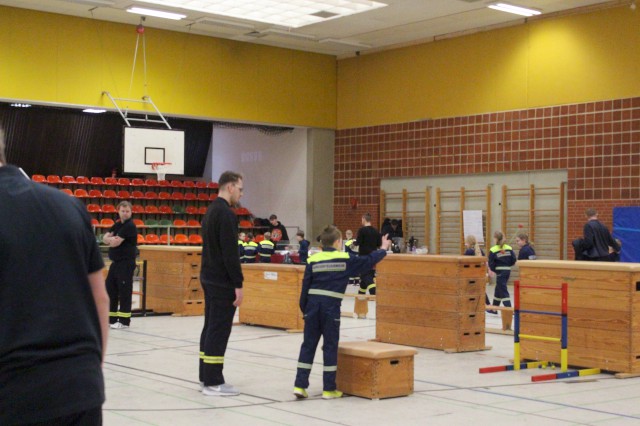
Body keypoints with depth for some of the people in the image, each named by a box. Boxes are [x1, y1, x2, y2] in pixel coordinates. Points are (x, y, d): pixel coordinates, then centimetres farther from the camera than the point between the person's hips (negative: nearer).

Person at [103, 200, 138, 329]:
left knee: (124, 291, -5)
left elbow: (116, 242, -18)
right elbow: (105, 239, 8)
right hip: (115, 262, 9)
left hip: (126, 263, -9)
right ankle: (111, 318, 19)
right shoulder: (117, 224, 15)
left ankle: (124, 320, 0)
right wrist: (110, 239, -13)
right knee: (110, 289, 10)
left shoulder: (130, 226, -12)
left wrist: (110, 239, 2)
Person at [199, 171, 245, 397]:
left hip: (209, 278, 10)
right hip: (222, 282, -10)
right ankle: (213, 382, -3)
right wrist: (238, 284, -18)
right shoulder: (226, 214, -18)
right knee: (219, 329, -6)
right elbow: (230, 253, -22)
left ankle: (206, 377, 19)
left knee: (210, 326, 14)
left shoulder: (211, 211, 15)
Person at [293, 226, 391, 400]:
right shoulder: (345, 260, 2)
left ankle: (300, 385, 6)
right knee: (330, 347, 5)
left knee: (308, 345, 8)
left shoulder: (313, 260, 6)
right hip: (331, 306, -3)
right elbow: (368, 261, 13)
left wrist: (304, 309, 14)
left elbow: (305, 286, 5)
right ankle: (329, 389, 10)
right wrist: (383, 249, 30)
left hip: (313, 304, 3)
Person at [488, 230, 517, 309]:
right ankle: (494, 308, 31)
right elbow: (513, 260, 2)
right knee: (498, 289, 20)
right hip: (508, 270, 6)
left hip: (500, 272, -6)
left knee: (503, 291, -4)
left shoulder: (493, 250, -11)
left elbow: (491, 264, -10)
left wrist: (493, 270, 9)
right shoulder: (509, 248, 3)